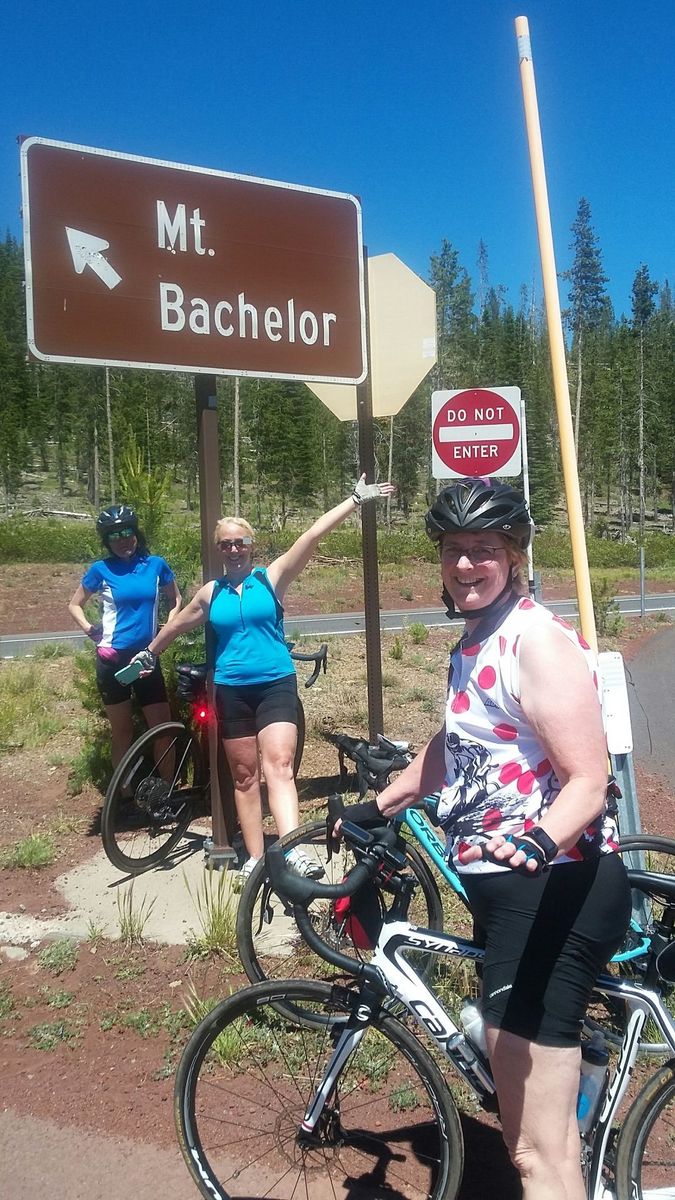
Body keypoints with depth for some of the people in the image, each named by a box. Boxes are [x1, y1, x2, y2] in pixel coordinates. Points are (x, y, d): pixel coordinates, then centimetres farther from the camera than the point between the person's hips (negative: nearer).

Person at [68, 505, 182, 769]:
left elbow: (175, 600, 17)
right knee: (122, 732, 6)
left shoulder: (156, 564, 2)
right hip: (113, 660, -1)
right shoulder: (101, 569, -2)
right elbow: (74, 605, 9)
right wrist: (89, 629, -7)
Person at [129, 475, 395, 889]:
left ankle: (292, 852, -32)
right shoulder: (211, 592, 9)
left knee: (278, 764, -20)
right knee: (245, 775, 7)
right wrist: (149, 653, 38)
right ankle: (255, 858, 15)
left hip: (276, 684, -3)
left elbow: (314, 535, -9)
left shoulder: (272, 577, 0)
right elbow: (178, 625, 26)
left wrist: (356, 499, -17)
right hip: (232, 691, 3)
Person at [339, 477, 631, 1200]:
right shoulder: (474, 641, 14)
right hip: (507, 887, 10)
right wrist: (377, 806, 31)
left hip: (551, 889, -10)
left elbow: (588, 781, -22)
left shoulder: (537, 639, -16)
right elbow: (453, 745, 28)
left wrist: (537, 842, -39)